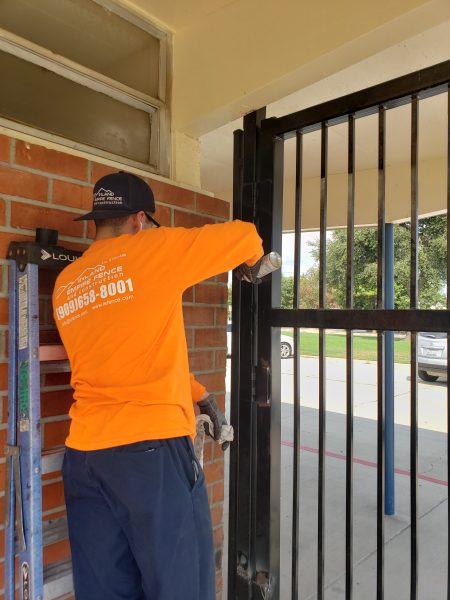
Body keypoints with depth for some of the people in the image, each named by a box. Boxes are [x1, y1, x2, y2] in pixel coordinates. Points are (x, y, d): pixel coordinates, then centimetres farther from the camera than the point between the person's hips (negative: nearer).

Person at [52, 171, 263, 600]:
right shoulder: (150, 250, -6)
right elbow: (243, 235, 2)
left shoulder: (65, 284, 15)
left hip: (84, 452, 7)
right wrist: (254, 262, 26)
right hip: (151, 447, -7)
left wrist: (198, 395, 24)